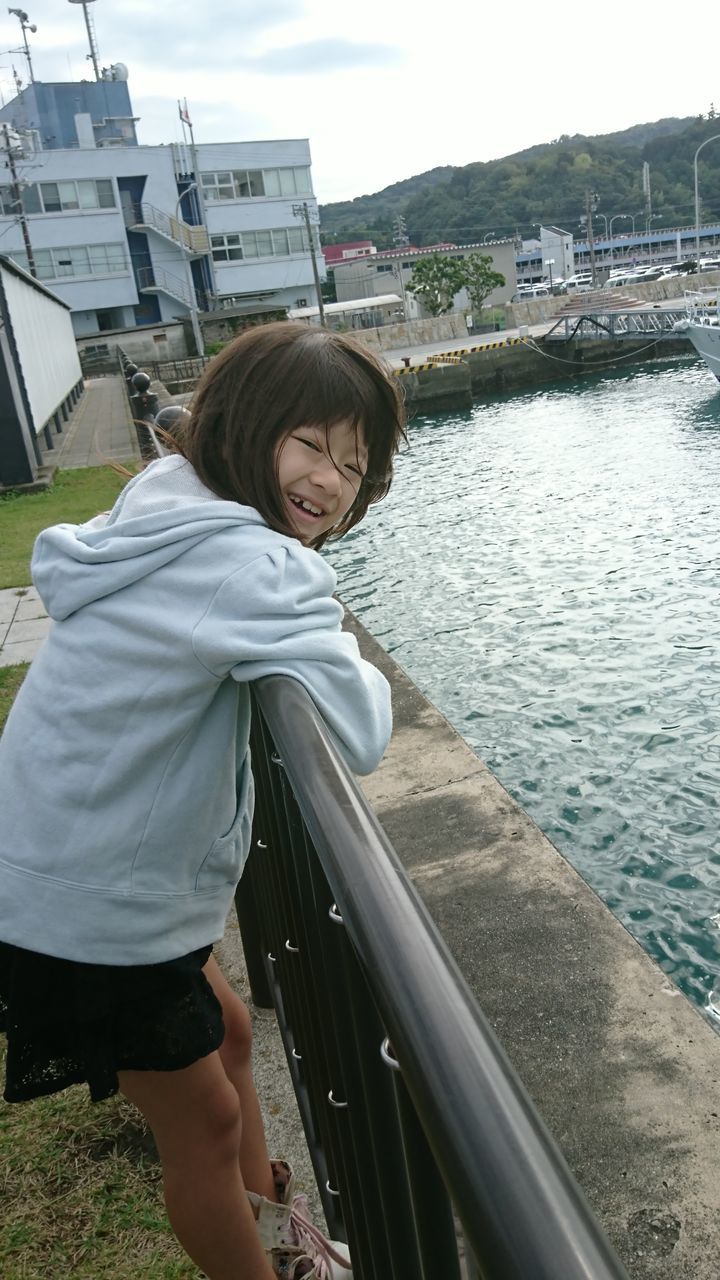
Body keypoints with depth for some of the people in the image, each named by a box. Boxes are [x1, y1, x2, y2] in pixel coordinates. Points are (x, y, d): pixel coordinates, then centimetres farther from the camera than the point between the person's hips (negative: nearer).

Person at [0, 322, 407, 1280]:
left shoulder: (170, 507, 2)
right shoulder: (248, 563, -28)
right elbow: (357, 734, -32)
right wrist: (348, 660, -8)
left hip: (88, 868, 10)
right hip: (90, 912, -10)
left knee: (226, 1035, 28)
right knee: (207, 1121, 13)